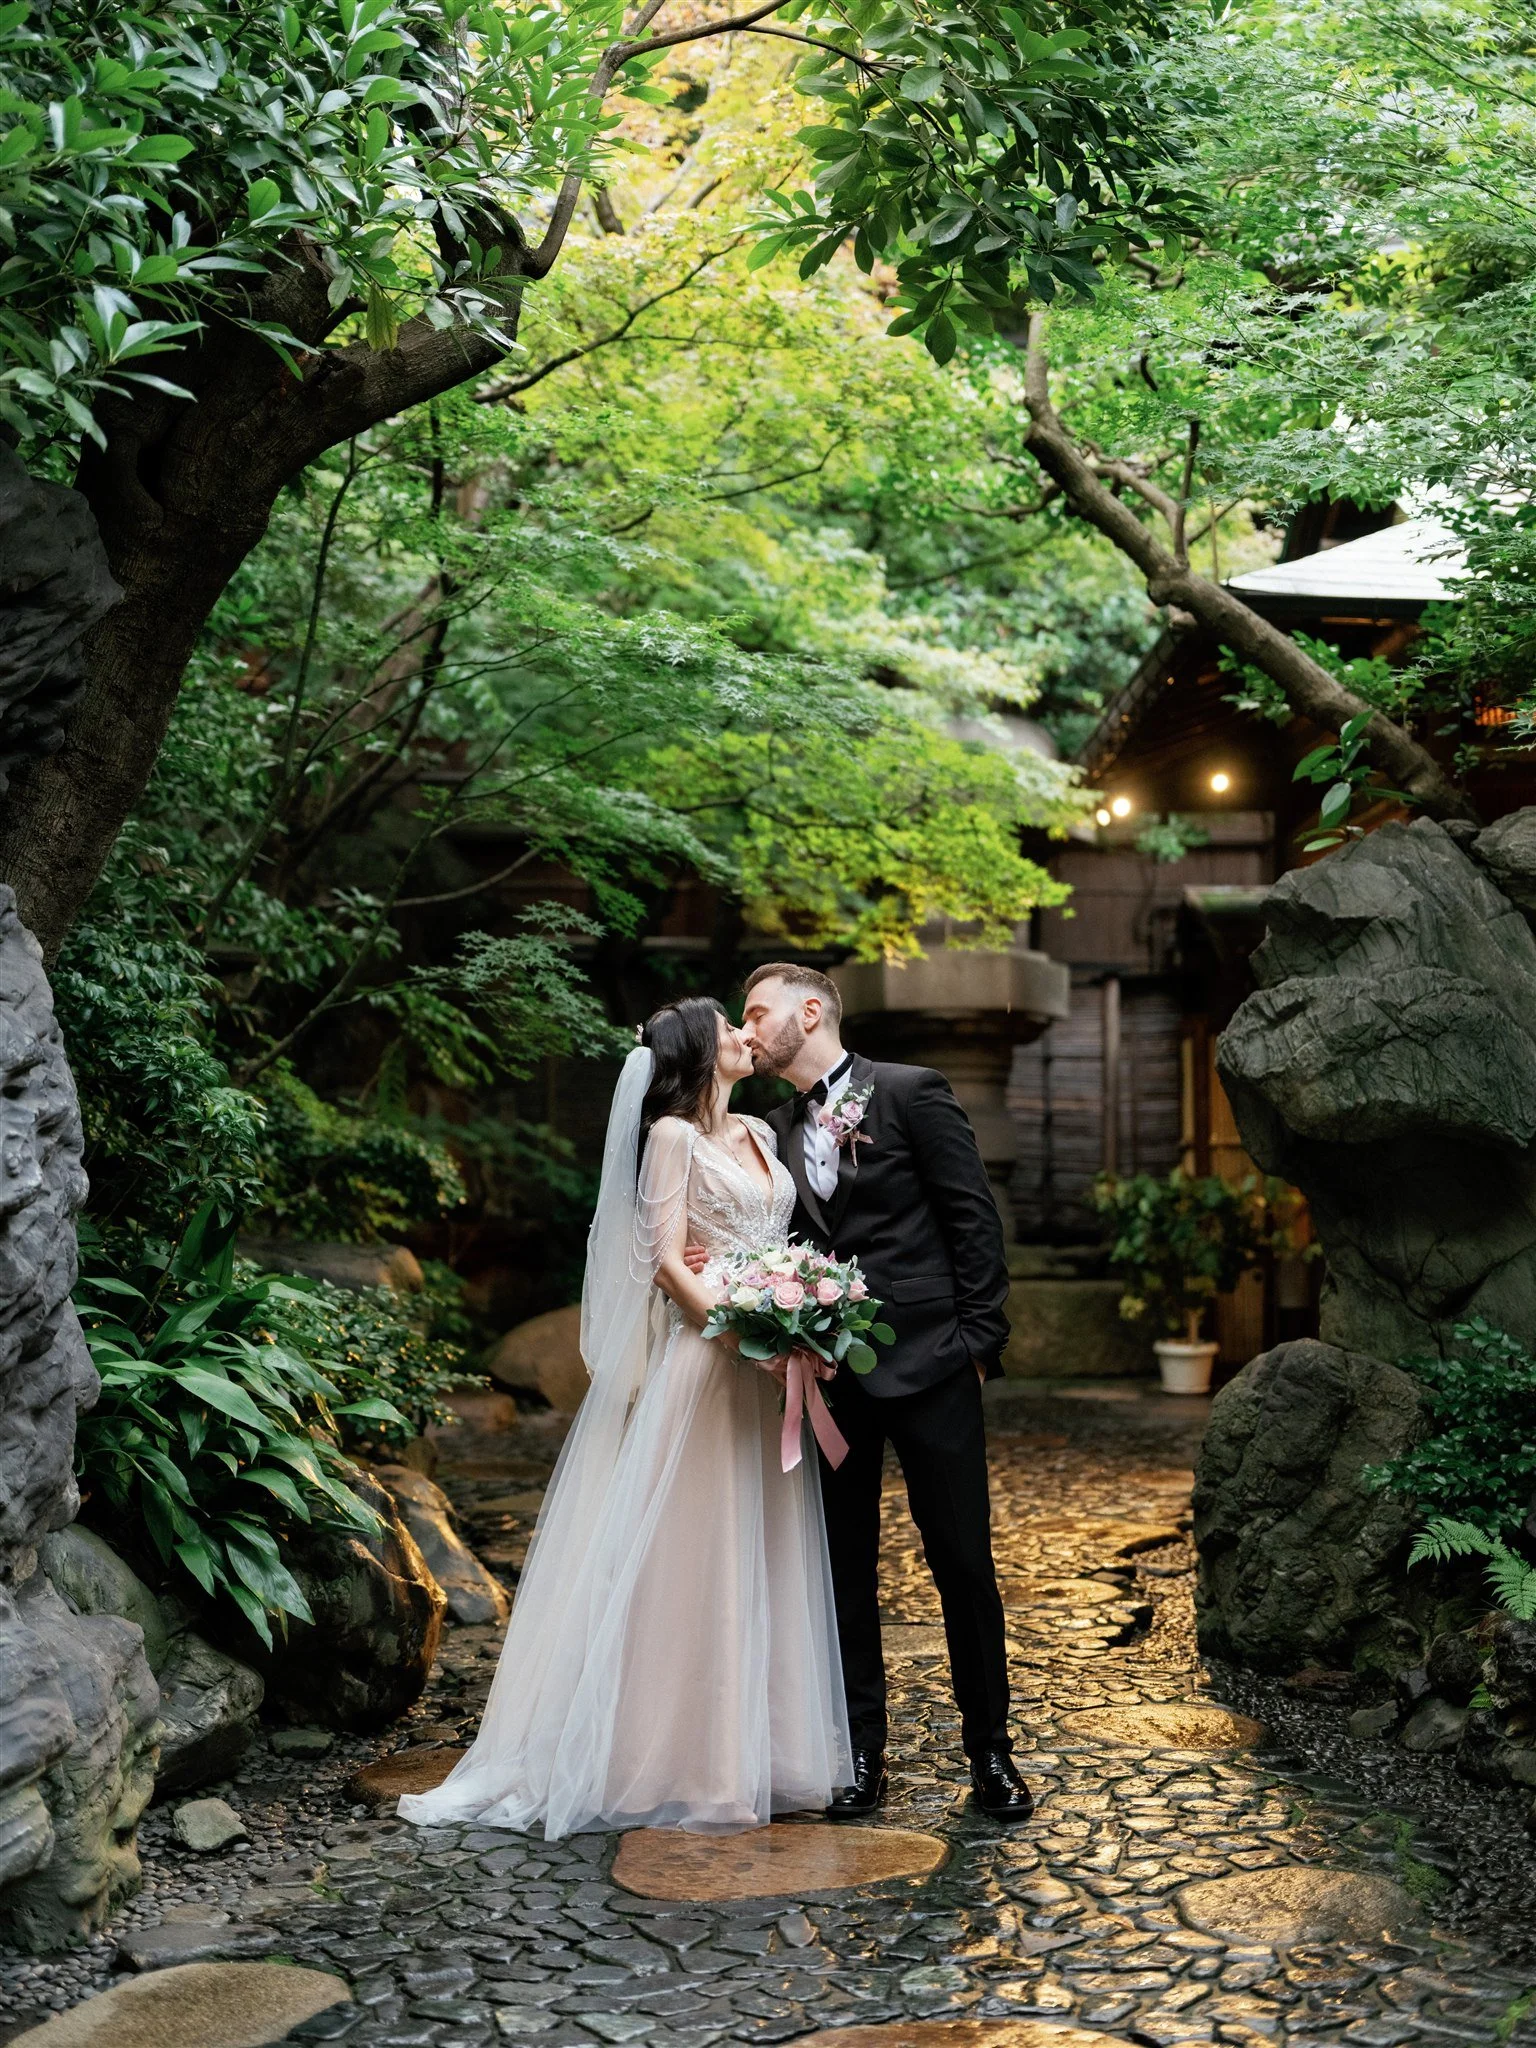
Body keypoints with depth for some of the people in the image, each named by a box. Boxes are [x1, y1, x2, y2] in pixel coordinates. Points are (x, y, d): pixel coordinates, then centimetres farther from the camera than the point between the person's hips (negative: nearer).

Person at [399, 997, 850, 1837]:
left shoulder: (758, 1134, 17)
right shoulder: (672, 1135, -5)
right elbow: (667, 1261, -12)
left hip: (770, 1373, 7)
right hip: (705, 1362, -7)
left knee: (765, 1558, 11)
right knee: (693, 1557, -2)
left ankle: (761, 1747, 21)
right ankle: (687, 1760, 6)